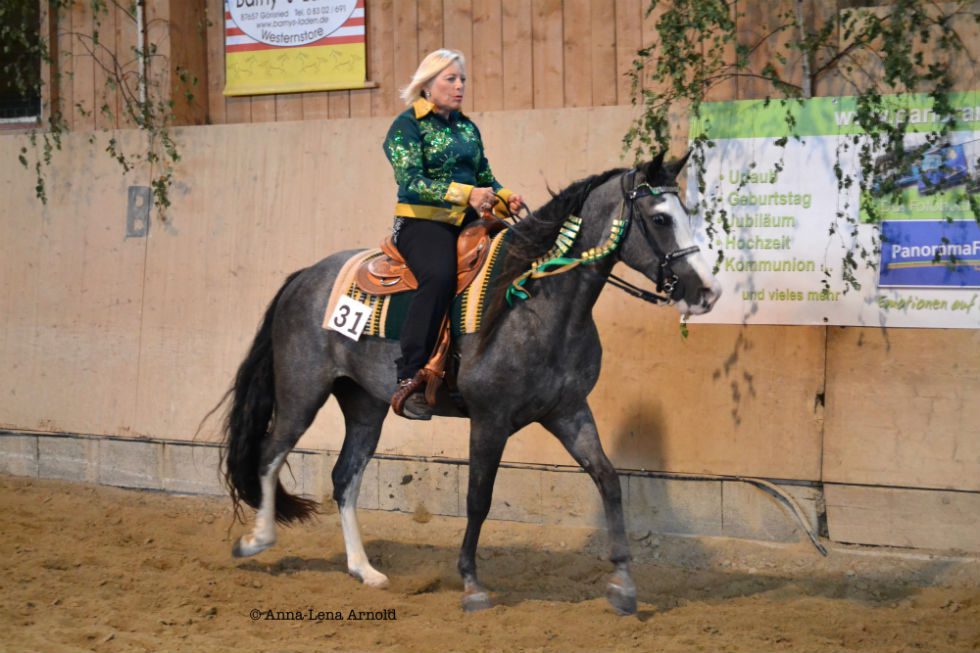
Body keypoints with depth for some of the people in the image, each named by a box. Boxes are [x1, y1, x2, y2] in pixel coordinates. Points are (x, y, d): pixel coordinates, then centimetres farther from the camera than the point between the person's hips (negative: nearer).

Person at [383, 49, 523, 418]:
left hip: (467, 222, 7)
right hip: (422, 222, -7)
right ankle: (409, 377, -35)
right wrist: (465, 194, -24)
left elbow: (484, 177, 24)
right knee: (439, 275, -36)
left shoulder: (468, 128, 19)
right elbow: (411, 183, -14)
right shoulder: (408, 125, -2)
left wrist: (504, 197, 1)